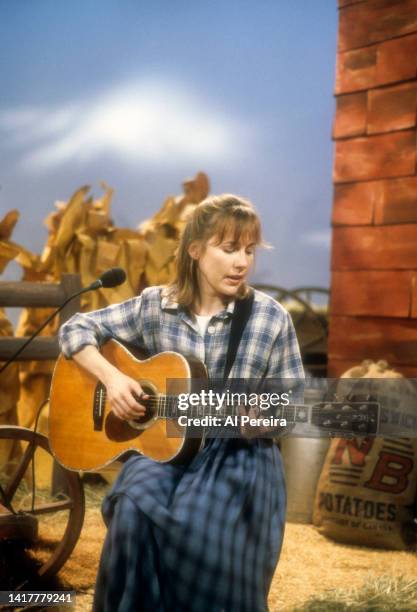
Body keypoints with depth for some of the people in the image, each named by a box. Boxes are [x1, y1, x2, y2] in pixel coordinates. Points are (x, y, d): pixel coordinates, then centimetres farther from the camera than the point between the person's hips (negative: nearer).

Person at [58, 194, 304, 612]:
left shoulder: (270, 318, -3)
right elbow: (75, 329, 8)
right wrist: (111, 377, -10)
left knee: (201, 525, -33)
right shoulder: (154, 305, 2)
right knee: (136, 509, -30)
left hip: (238, 455, -2)